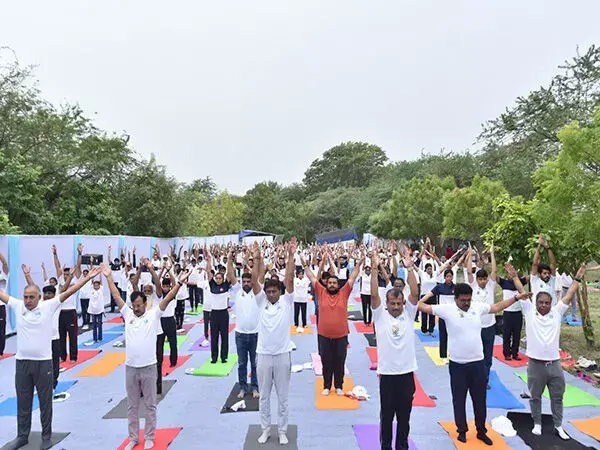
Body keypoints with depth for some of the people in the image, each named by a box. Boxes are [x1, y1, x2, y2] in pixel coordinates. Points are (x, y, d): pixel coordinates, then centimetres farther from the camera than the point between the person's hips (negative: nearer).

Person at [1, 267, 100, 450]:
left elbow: (68, 292, -12)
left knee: (45, 402, 10)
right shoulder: (17, 306, 1)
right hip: (22, 362, 3)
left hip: (43, 362, -3)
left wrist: (88, 277, -17)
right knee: (23, 402, 16)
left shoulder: (49, 306, -7)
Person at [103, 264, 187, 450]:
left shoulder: (154, 314, -4)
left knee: (150, 405, 10)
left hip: (149, 367, -3)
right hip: (130, 367, 3)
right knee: (132, 406, 15)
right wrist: (108, 277, 2)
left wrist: (179, 282, -23)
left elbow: (168, 298, -13)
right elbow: (116, 296, 3)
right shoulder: (128, 314, 3)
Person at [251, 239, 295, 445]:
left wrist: (291, 256, -20)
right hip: (263, 355, 2)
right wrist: (257, 259, -19)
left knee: (283, 397, 11)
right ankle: (265, 429, 31)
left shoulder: (286, 302, -3)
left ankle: (282, 430, 27)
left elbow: (289, 279, -13)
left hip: (282, 355, -1)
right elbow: (254, 282, -10)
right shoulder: (261, 302, 0)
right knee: (264, 396, 15)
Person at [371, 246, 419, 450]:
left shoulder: (408, 314, 0)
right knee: (386, 416, 12)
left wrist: (409, 268, -18)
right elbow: (374, 295, -16)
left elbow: (415, 293, -12)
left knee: (404, 417, 15)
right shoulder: (380, 316, -4)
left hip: (407, 372, 2)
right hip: (387, 373, -2)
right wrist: (375, 269, -23)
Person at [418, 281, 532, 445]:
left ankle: (481, 431, 32)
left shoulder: (478, 307, -2)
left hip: (478, 363, 3)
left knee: (480, 399, 15)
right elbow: (423, 307, -12)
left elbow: (497, 307, 14)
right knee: (459, 399, 11)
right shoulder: (447, 309, -13)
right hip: (457, 364, -3)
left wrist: (517, 297, 15)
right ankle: (462, 430, 29)